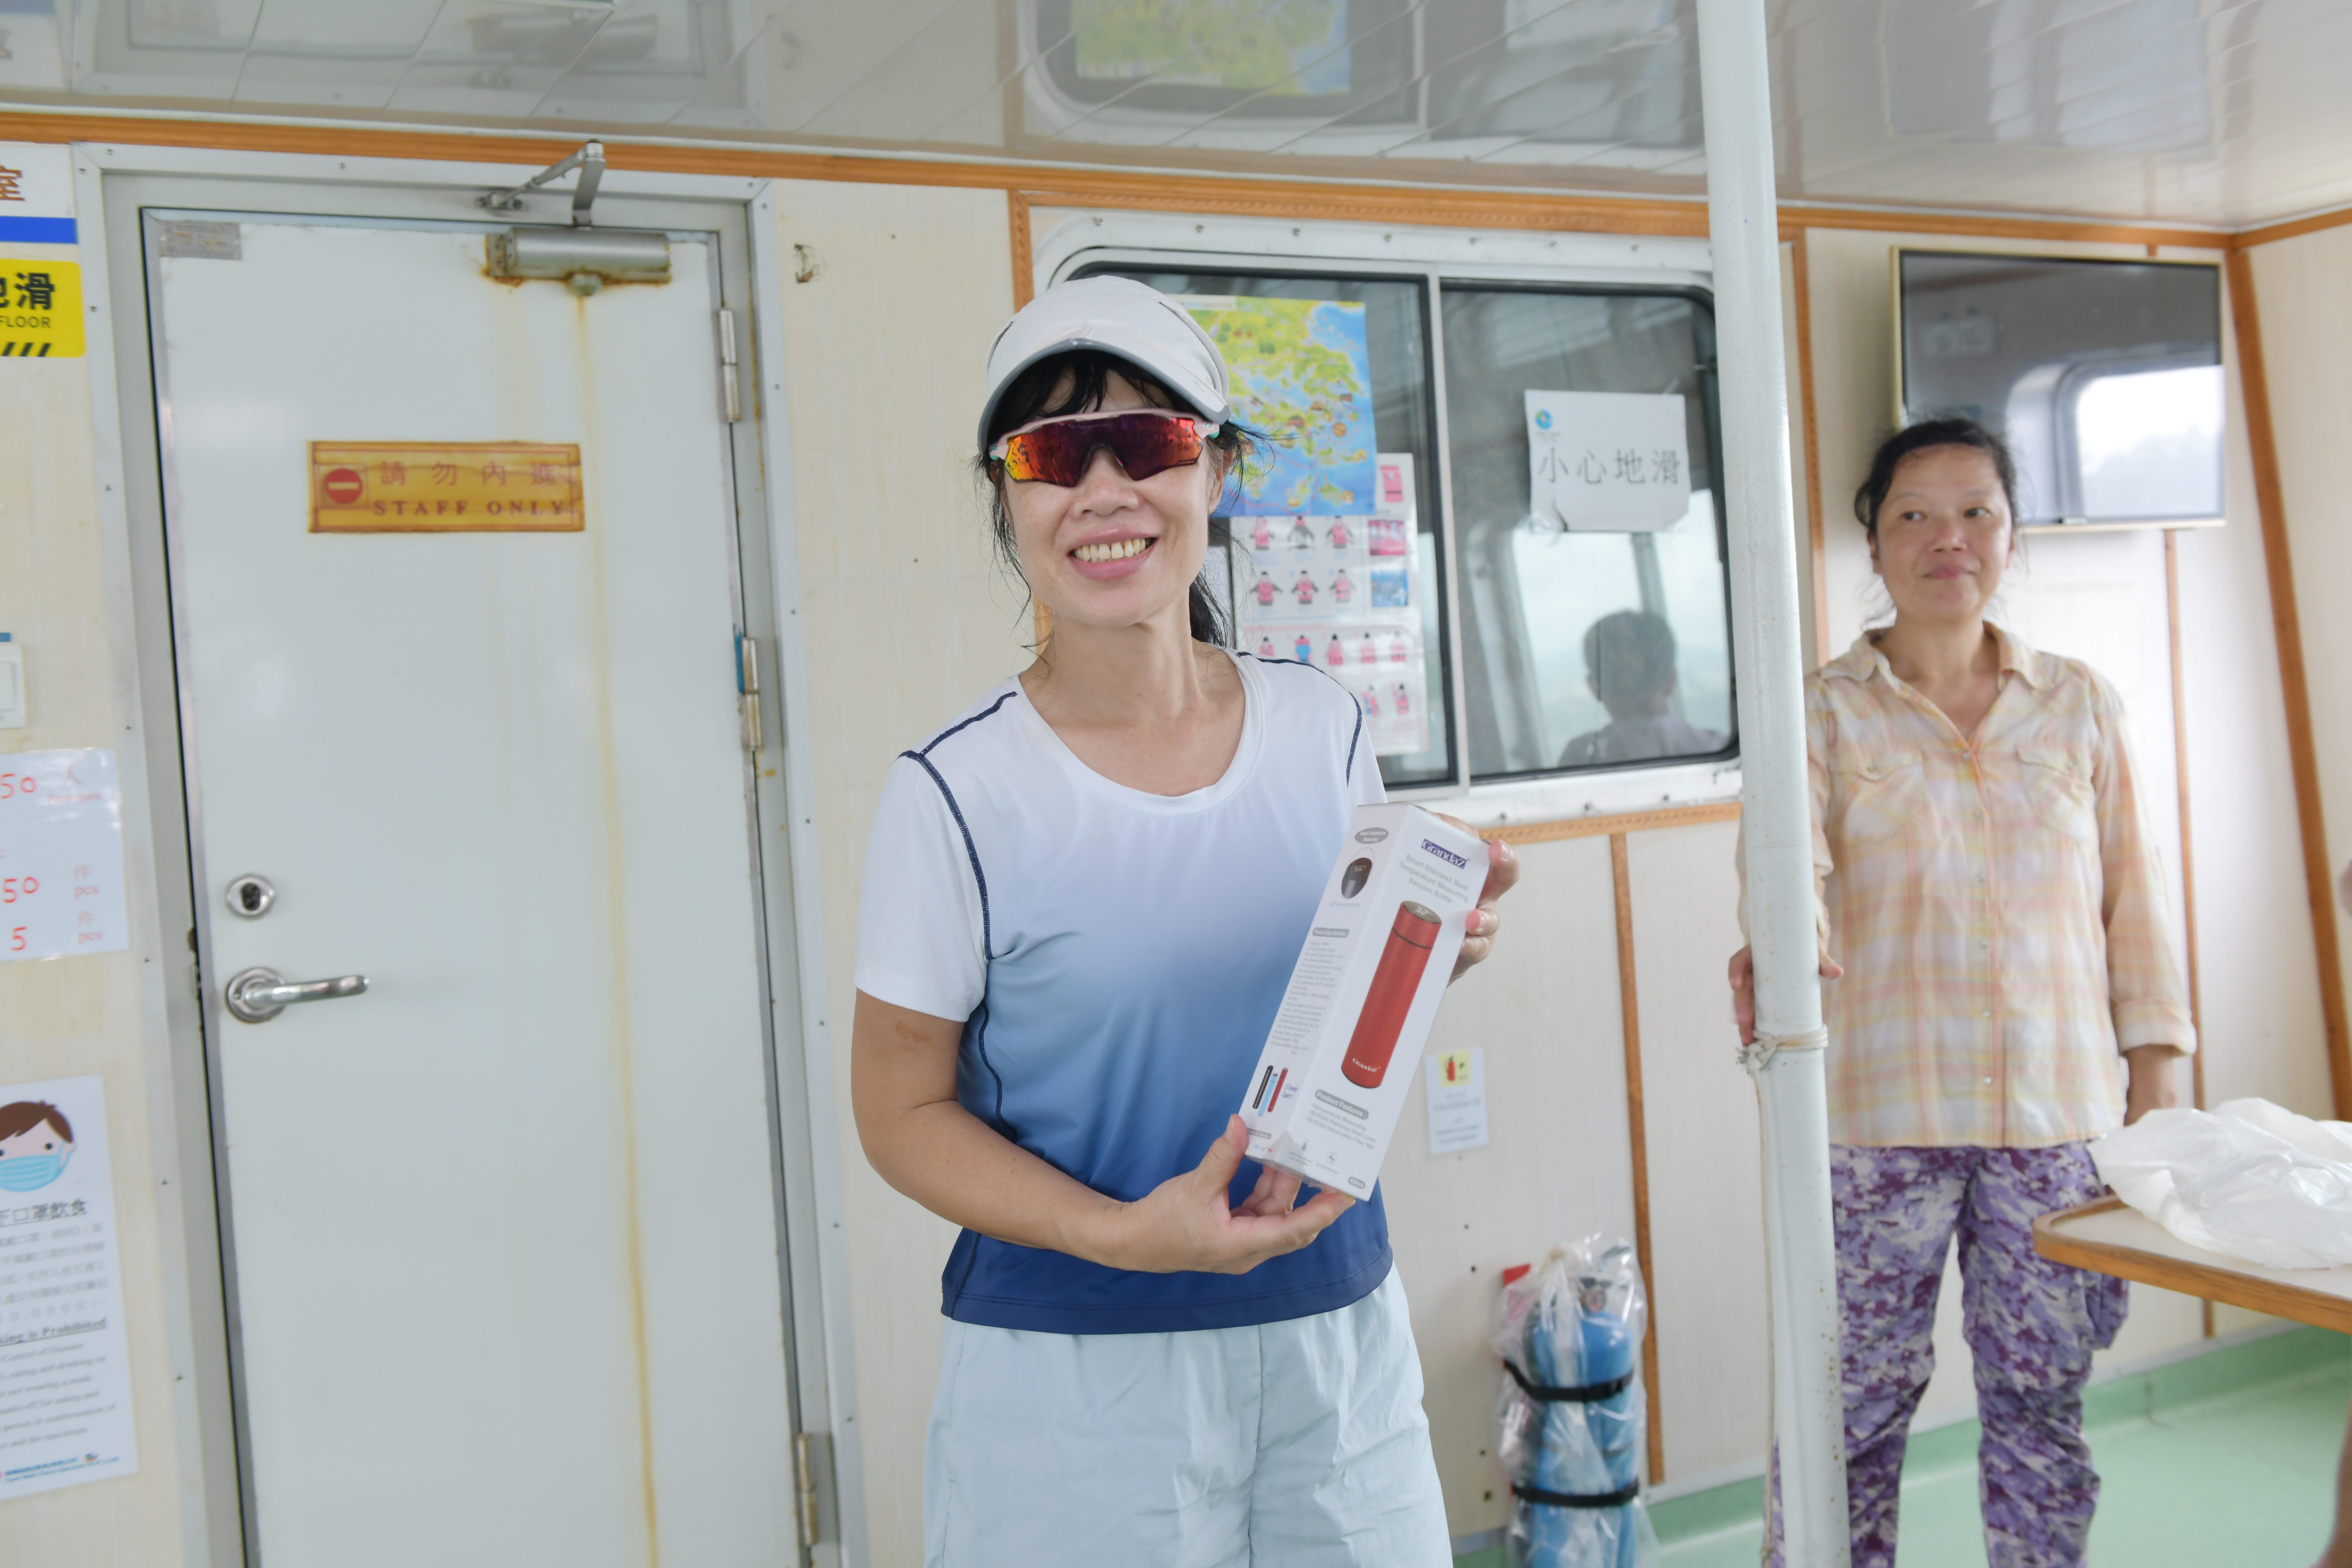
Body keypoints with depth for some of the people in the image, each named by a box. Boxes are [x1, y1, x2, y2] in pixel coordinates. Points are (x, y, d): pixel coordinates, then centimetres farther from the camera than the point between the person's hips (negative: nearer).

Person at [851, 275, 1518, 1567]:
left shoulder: (1324, 731, 0)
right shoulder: (956, 794, -13)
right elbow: (902, 1108, -7)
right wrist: (1122, 1234, -19)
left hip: (1339, 1340, 4)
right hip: (1069, 1374, -3)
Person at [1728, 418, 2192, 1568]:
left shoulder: (2079, 704, 11)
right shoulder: (1823, 710, 1)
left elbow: (2130, 897, 12)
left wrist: (2155, 1078, 8)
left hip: (2059, 1108, 3)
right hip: (1879, 1113, -2)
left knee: (2042, 1399, 9)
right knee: (1855, 1404, 3)